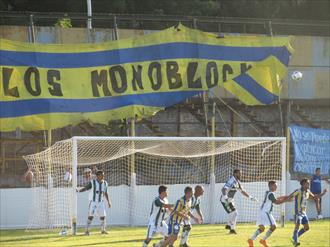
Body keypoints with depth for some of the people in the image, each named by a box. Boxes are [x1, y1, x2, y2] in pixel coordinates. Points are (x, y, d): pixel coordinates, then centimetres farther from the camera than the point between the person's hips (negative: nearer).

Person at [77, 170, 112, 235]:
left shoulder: (105, 183, 3)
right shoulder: (92, 182, -11)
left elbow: (106, 193, 11)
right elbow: (85, 188, -12)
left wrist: (108, 202, 7)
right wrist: (79, 190, -28)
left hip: (101, 202, 4)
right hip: (93, 202, -4)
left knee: (103, 216, 2)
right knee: (90, 216, -13)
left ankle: (103, 230, 20)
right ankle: (87, 230, -7)